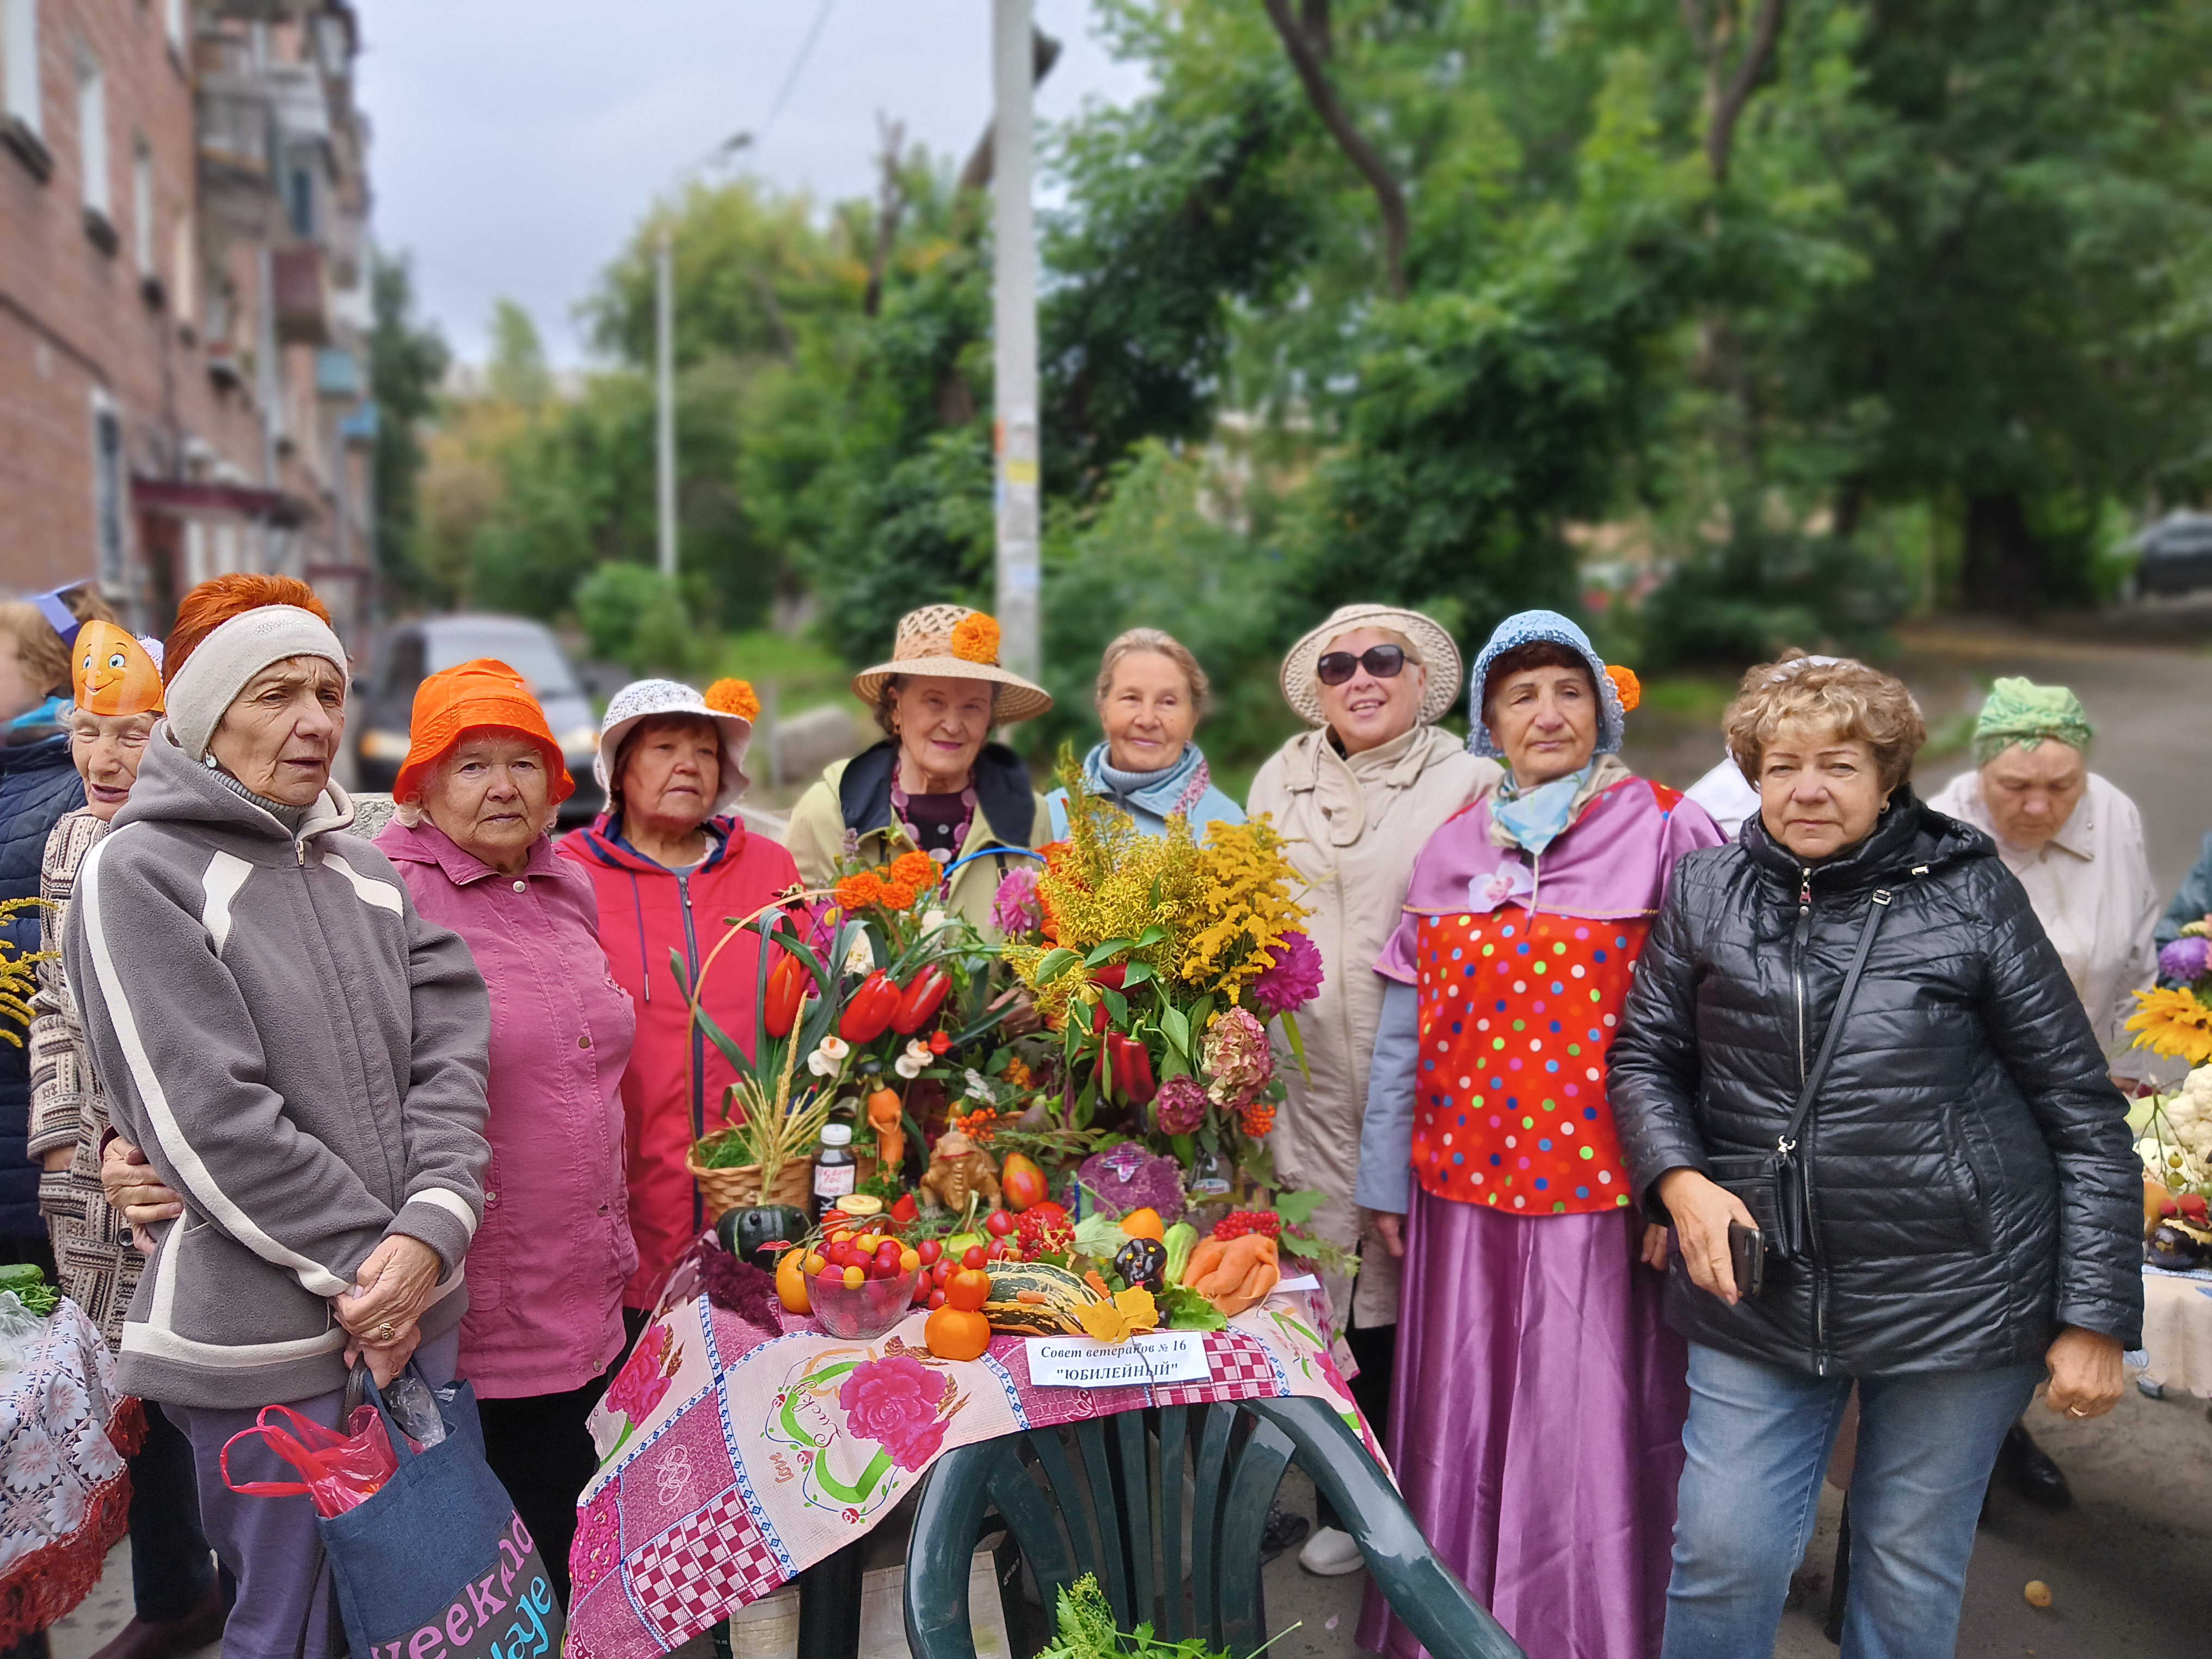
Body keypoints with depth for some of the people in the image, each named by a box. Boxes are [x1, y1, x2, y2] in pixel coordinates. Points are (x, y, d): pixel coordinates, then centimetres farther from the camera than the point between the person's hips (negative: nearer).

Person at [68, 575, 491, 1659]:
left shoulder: (368, 873, 10)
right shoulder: (138, 872, -8)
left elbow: (449, 1060, 0)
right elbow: (209, 1119, -16)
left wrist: (429, 1234, -14)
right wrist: (361, 1269, -13)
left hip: (417, 1313, 6)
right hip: (264, 1338, -6)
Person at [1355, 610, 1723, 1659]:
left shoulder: (1664, 834, -3)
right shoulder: (1452, 848, 9)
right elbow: (1405, 1026, 10)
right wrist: (1384, 1177, 10)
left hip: (1600, 1188, -3)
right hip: (1464, 1184, 4)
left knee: (1589, 1430, 5)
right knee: (1463, 1426, 13)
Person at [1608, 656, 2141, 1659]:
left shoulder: (1971, 896, -6)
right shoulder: (1707, 892, 0)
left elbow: (2085, 1115, -3)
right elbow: (1645, 1057, 8)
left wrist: (2096, 1319, -5)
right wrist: (1680, 1179, -11)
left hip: (1954, 1301, -1)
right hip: (1758, 1291, 1)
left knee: (1911, 1570, 13)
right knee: (1722, 1552, 5)